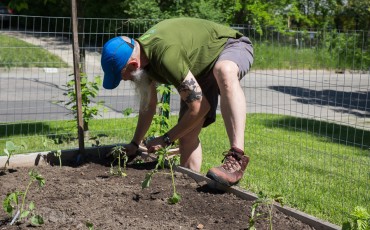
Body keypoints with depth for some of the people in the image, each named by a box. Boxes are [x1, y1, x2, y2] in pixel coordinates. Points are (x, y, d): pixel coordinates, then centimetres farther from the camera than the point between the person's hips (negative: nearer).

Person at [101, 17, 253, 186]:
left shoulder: (166, 55, -39)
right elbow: (148, 105, 6)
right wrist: (135, 143, 11)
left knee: (224, 71, -44)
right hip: (202, 69, 8)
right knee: (186, 135, -4)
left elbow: (200, 107, -31)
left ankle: (236, 158, -50)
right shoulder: (139, 53, -11)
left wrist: (166, 139, -19)